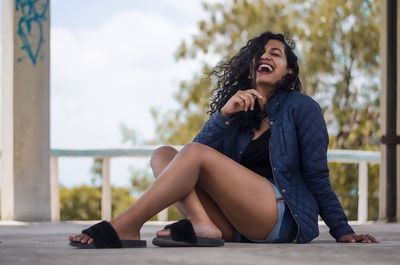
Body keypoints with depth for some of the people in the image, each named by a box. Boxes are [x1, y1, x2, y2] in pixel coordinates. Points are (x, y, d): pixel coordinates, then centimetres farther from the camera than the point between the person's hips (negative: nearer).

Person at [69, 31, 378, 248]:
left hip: (282, 218, -6)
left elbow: (317, 176, 4)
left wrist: (343, 232, -2)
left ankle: (126, 228, -33)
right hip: (237, 227, 6)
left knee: (195, 153, -20)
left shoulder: (301, 108, 9)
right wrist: (224, 114, -6)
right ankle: (202, 224, -33)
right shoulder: (240, 110, 22)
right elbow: (196, 154, 8)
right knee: (163, 154, -5)